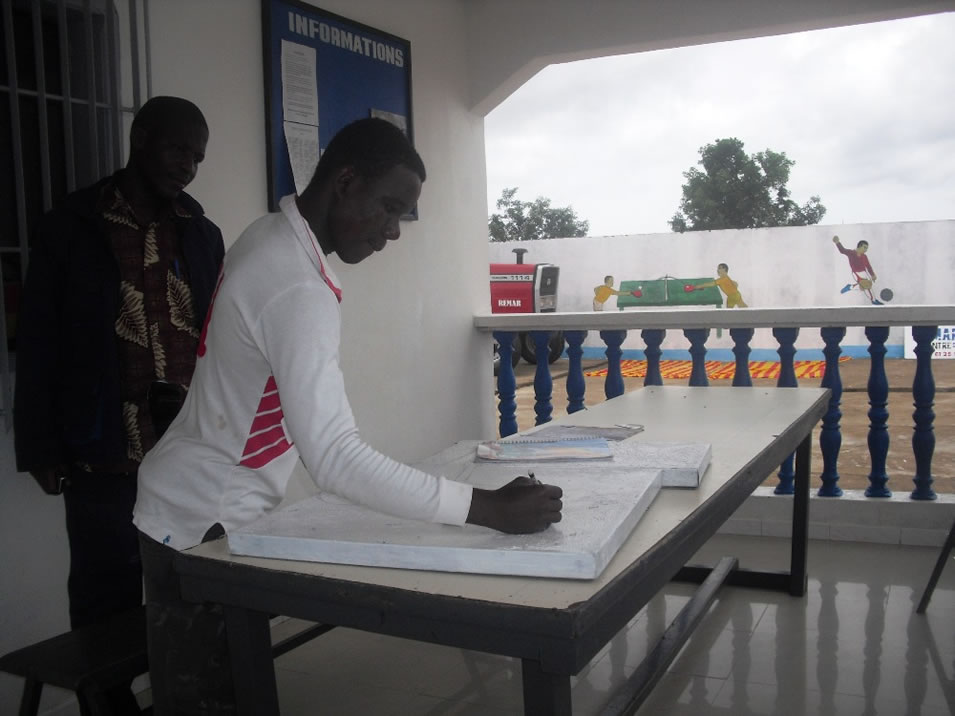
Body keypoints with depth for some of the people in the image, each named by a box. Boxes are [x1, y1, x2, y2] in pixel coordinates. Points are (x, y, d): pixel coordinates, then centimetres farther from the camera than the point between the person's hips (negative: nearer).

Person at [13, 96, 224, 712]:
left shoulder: (203, 234, 11)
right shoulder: (69, 228, 2)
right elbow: (40, 347, 2)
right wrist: (41, 448, -1)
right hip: (105, 455, -2)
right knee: (108, 604, 7)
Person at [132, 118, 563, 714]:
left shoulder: (269, 237, 4)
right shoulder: (300, 291, -27)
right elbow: (335, 457, -36)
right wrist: (487, 509, -37)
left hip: (207, 510, 9)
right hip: (201, 528, -9)